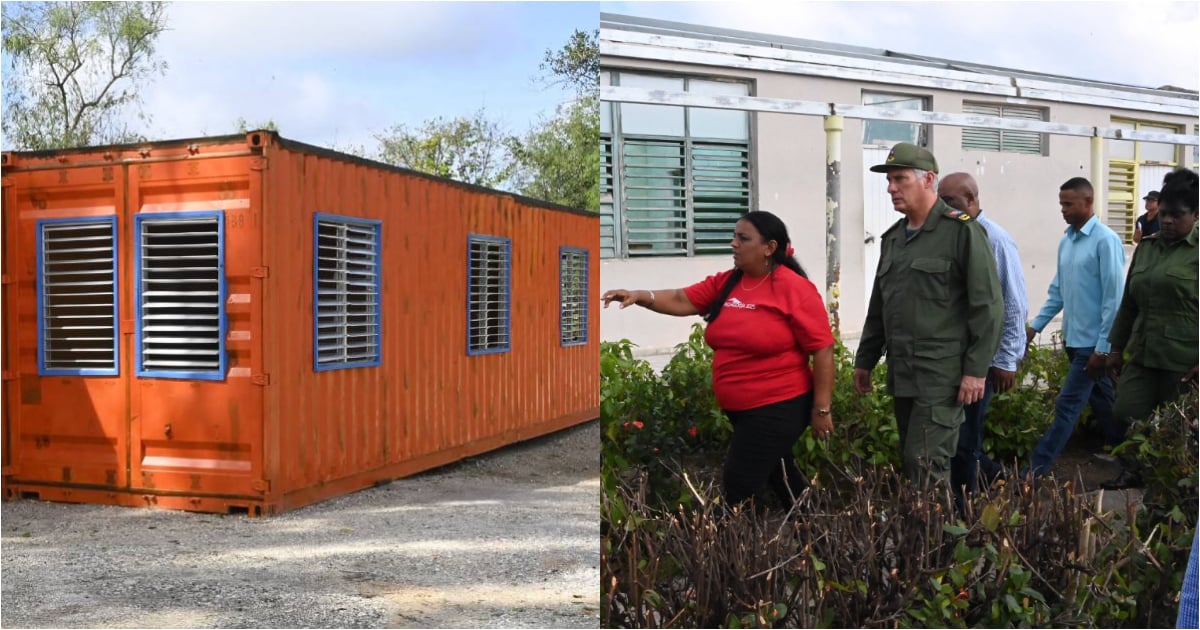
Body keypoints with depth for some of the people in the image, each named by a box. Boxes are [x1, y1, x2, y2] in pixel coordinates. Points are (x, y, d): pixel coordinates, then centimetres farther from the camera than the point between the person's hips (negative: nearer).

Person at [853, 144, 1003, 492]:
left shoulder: (962, 230, -7)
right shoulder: (892, 238, 15)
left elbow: (987, 306, -11)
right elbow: (878, 307, 22)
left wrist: (976, 369, -15)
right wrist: (864, 360, 20)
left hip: (942, 374, -7)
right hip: (901, 373, 7)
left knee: (926, 465, -9)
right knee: (910, 463, 11)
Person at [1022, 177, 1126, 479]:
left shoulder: (1105, 241, -16)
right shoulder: (1066, 241, 8)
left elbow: (1114, 299, -17)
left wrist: (1102, 349, -18)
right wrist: (1035, 326, 7)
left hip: (1092, 342, -8)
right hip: (1073, 338, 8)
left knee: (1067, 406, -5)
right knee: (1100, 398, 20)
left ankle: (1036, 471, -1)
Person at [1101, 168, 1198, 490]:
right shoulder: (1146, 246, 11)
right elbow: (1129, 303, 16)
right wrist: (1116, 348, 16)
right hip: (1143, 354, 5)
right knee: (1127, 415, 0)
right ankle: (1132, 473, 18)